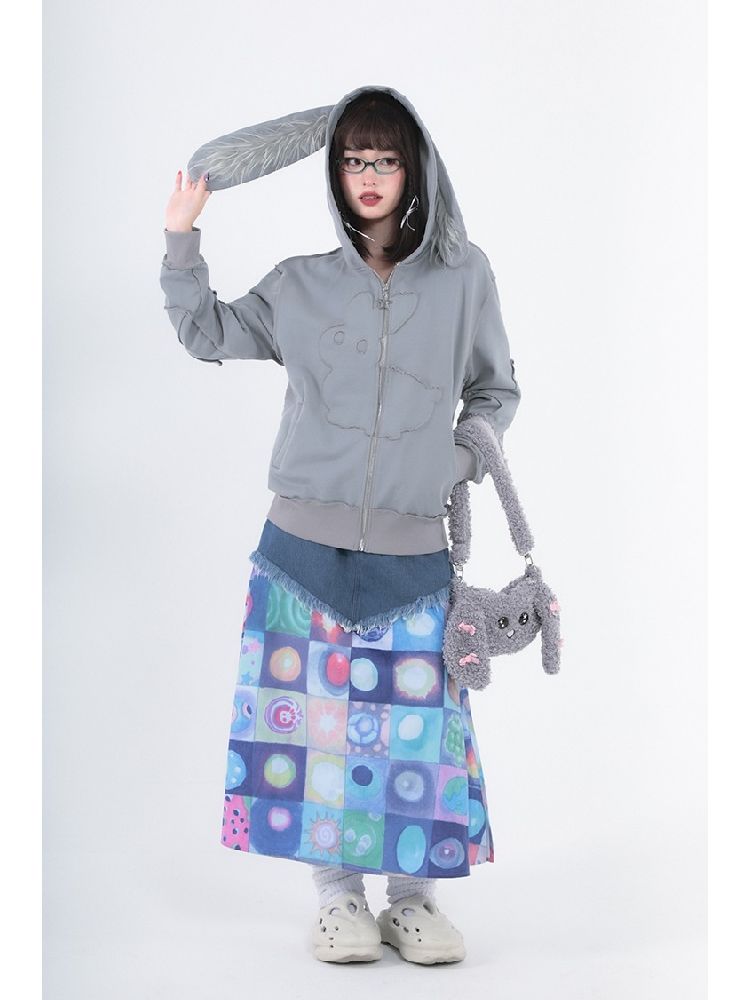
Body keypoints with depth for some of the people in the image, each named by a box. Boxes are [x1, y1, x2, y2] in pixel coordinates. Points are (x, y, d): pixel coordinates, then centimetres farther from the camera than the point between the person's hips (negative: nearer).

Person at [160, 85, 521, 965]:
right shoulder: (301, 284, 7)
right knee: (317, 715, 3)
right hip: (305, 545, 1)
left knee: (418, 721, 2)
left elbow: (496, 390, 16)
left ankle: (412, 898, 19)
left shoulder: (464, 276, 6)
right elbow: (207, 334, 14)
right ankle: (338, 895, 18)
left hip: (413, 554, 0)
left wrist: (463, 460, 1)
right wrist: (182, 242, 4)